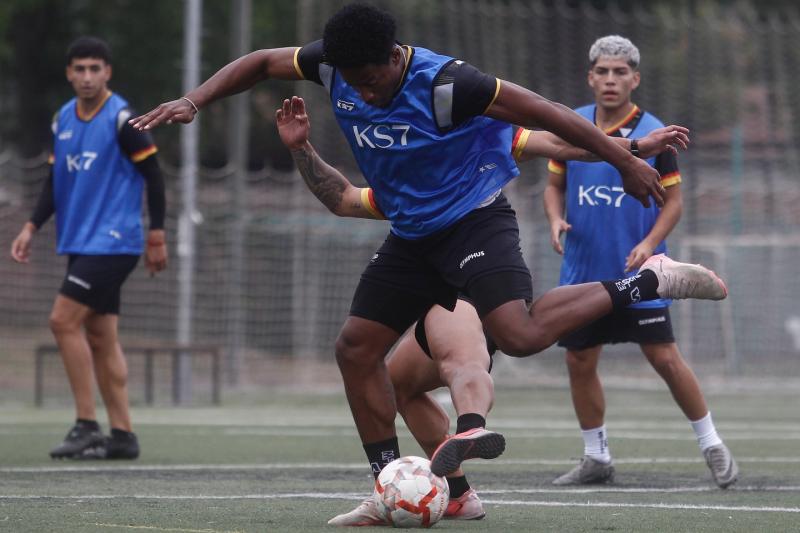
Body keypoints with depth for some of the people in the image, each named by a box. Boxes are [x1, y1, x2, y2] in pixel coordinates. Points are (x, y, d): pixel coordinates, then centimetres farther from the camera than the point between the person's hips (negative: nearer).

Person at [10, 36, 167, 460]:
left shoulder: (121, 118, -11)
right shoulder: (63, 119, 11)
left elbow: (153, 175, -8)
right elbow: (55, 182, 17)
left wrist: (157, 237, -8)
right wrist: (31, 227, 7)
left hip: (113, 242, -8)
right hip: (81, 244, 8)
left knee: (64, 319, -15)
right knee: (100, 338, 6)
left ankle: (87, 426, -11)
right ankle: (122, 435, 9)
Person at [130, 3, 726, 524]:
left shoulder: (445, 85, -27)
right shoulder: (335, 68, -8)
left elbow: (544, 113, -21)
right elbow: (260, 63, 9)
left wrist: (626, 162, -17)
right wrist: (193, 102, -3)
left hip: (475, 220, -7)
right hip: (411, 236, 7)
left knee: (520, 334, -29)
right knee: (356, 347, 2)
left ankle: (648, 281, -13)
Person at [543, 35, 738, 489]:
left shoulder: (652, 133, -6)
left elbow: (674, 199, -1)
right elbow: (555, 184, 14)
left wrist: (649, 243, -16)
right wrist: (556, 220, -6)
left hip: (638, 271, -4)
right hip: (583, 271, 4)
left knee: (665, 357, -7)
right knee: (580, 362, 4)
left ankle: (712, 445, 7)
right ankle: (597, 459, 19)